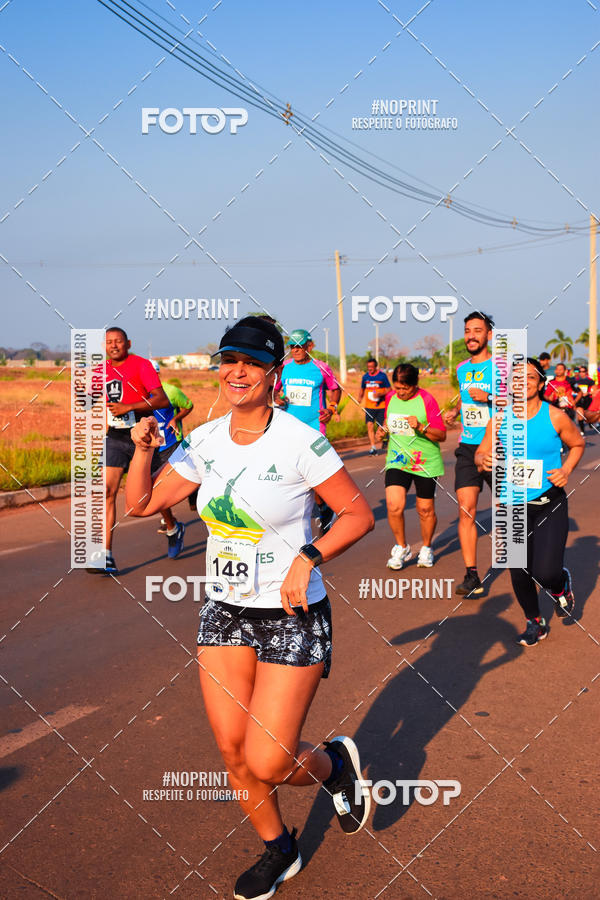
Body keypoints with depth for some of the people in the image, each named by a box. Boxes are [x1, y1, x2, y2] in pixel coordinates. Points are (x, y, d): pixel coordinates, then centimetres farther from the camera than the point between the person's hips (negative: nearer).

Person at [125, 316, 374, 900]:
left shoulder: (300, 442, -15)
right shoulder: (204, 441, 1)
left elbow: (359, 515, -8)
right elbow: (141, 504, 8)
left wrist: (308, 557, -21)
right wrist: (142, 450, -8)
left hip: (291, 614, -5)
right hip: (223, 611, 5)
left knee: (266, 763, -8)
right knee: (231, 750, 7)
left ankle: (335, 764, 27)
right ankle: (278, 850, 34)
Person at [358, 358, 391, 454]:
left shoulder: (382, 376, -3)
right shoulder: (365, 376, 8)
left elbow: (389, 390, -2)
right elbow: (362, 389, 20)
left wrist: (380, 394, -19)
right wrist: (360, 397, 1)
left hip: (381, 406, -3)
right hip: (369, 406, 3)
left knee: (381, 427, 1)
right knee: (370, 425, -11)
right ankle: (373, 447, -9)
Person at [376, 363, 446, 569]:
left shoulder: (426, 400, -11)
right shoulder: (390, 398, 4)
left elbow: (441, 436, -11)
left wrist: (421, 428, -27)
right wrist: (383, 430, 3)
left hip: (425, 462, -3)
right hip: (397, 461, 3)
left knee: (425, 509, 6)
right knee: (394, 505, -13)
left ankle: (426, 548, 31)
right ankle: (401, 547, 10)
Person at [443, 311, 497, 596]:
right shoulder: (462, 368, 11)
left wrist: (489, 399, -21)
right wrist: (454, 411, 11)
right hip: (467, 447, 4)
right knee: (466, 510, -8)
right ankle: (472, 576, -8)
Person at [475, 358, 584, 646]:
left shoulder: (555, 417, -5)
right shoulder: (499, 420, 1)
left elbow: (577, 444, 12)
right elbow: (481, 452, 10)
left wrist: (566, 470, -4)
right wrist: (483, 460, -14)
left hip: (550, 506, -3)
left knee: (546, 573, -15)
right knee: (519, 574, 6)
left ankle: (561, 585, 25)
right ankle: (534, 623, 34)